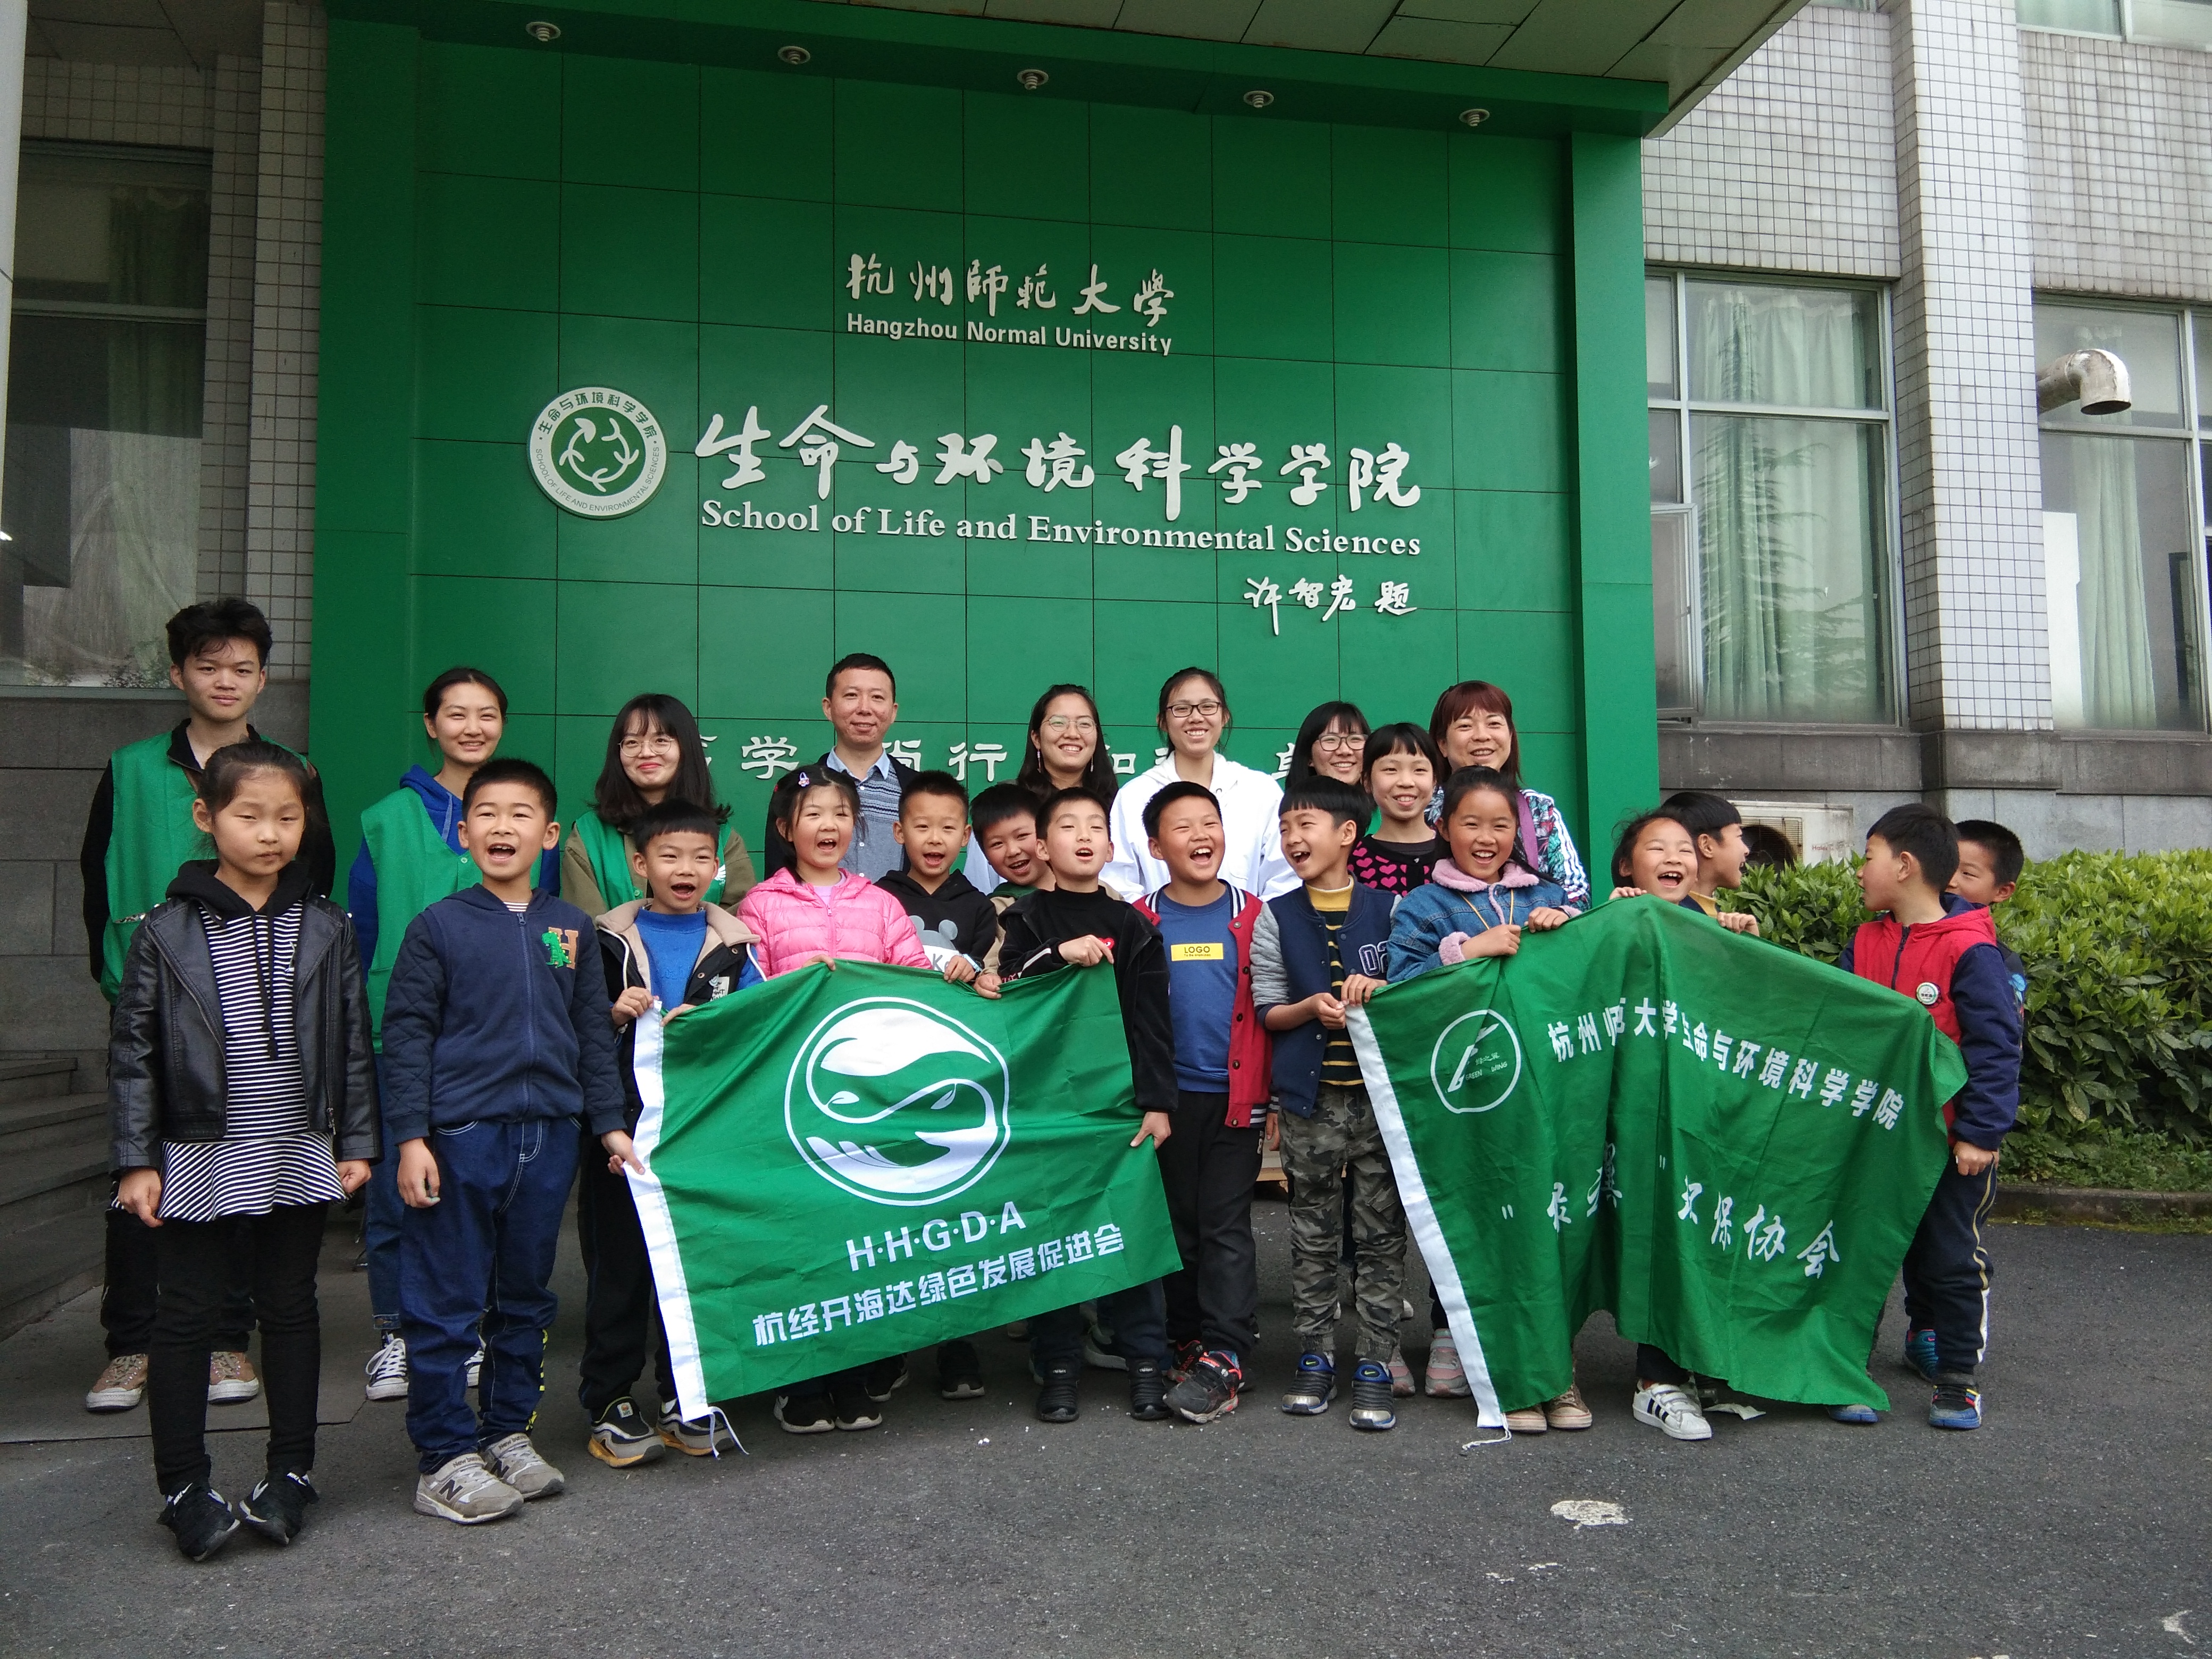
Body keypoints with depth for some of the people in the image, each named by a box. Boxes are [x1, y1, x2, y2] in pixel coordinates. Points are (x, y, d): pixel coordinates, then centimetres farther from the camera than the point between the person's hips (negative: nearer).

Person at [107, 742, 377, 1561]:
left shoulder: (325, 928, 1)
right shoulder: (168, 931, -5)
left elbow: (352, 1042, 5)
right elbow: (132, 1050, -2)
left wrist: (355, 1142, 3)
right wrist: (136, 1160, -5)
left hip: (297, 1156, 2)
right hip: (198, 1160, -2)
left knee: (291, 1308, 12)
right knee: (187, 1316, 6)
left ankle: (291, 1471, 25)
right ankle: (184, 1487, 19)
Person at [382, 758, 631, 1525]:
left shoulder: (570, 929, 8)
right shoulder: (439, 926, -2)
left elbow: (594, 1036, 13)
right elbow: (407, 1034, -3)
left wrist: (610, 1123, 10)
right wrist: (410, 1136, -9)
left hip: (548, 1138, 4)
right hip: (460, 1139, -4)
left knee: (526, 1299, 14)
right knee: (445, 1305, 2)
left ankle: (508, 1432, 28)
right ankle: (445, 1459, 14)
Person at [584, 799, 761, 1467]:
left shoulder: (735, 943, 5)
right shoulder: (609, 940, 1)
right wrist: (616, 1016, -17)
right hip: (624, 1127, -1)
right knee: (618, 1265, 4)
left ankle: (683, 1398, 23)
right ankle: (609, 1403, 16)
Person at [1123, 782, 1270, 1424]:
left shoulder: (1251, 916, 2)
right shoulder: (1142, 921, 2)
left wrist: (1270, 1092, -1)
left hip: (1234, 1096, -1)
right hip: (1168, 1096, 1)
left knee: (1226, 1226, -1)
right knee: (1178, 1222, 10)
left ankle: (1223, 1358, 1)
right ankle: (1187, 1339, 23)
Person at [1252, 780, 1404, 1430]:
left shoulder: (1387, 909, 4)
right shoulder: (1276, 918, 7)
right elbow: (1267, 1011, 5)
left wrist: (1378, 989, -13)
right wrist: (1313, 1006, -13)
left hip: (1380, 1091, -1)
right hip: (1310, 1098, 1)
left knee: (1381, 1235, 3)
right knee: (1313, 1238, 8)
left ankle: (1375, 1367, 11)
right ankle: (1315, 1358, 20)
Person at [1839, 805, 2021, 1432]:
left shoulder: (1969, 949, -15)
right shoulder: (1865, 942, 4)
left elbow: (1996, 1045, -16)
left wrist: (1981, 1133, -18)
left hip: (1951, 1141, -5)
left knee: (1951, 1258, 8)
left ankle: (1956, 1377, 22)